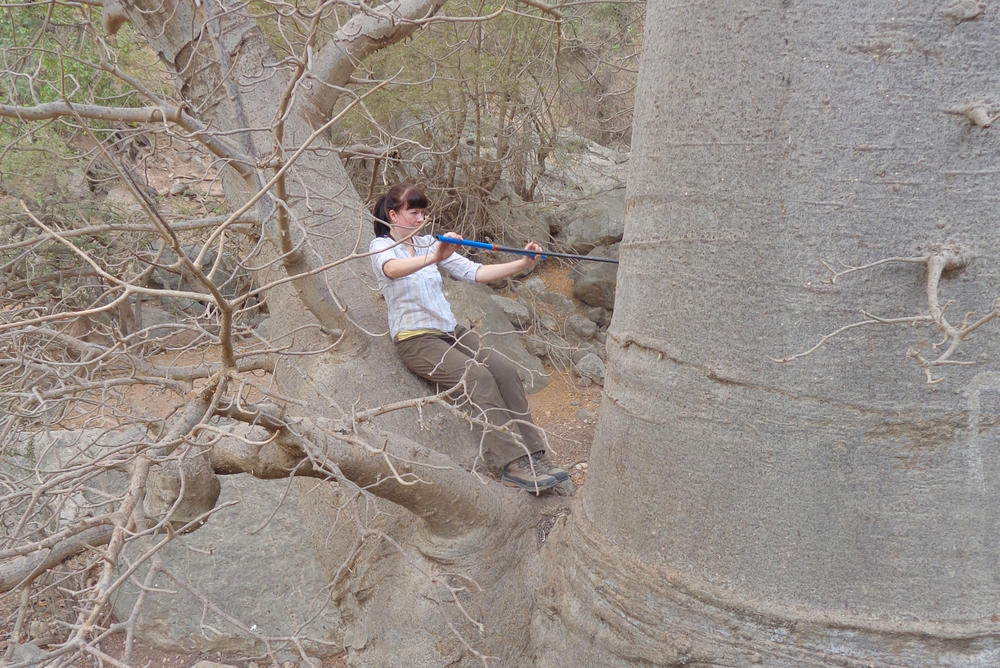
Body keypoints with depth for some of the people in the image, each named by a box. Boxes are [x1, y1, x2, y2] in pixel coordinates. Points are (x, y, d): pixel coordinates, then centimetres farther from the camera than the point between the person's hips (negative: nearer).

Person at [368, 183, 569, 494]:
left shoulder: (429, 243, 14)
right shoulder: (381, 246, -3)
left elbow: (475, 272, 5)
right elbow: (393, 269, -30)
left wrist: (522, 264, -8)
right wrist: (432, 258, -48)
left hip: (451, 331, 6)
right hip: (415, 340, -6)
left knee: (505, 369, -19)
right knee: (478, 376, -28)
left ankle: (533, 455, -20)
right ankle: (511, 463, -29)